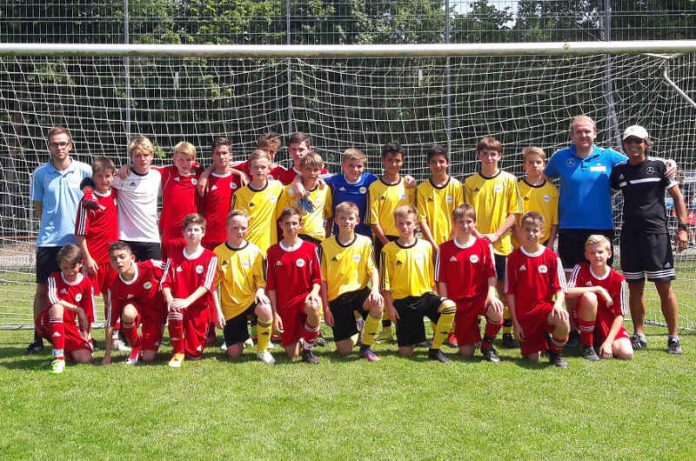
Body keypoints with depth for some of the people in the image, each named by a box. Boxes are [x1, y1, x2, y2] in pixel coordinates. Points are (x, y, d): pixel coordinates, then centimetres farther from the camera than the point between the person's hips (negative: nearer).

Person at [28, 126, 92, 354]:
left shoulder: (84, 171, -1)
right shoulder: (40, 173, 3)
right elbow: (38, 206, 12)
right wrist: (51, 226, 3)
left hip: (77, 240, -1)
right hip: (48, 240, 1)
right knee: (43, 289, 4)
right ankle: (38, 338, 14)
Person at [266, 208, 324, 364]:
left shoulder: (310, 248, 0)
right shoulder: (273, 252, 2)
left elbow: (317, 278, 3)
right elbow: (271, 286, 2)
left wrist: (314, 292, -19)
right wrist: (275, 313, -4)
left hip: (304, 296, -1)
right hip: (285, 305, 1)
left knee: (314, 307, -40)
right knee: (292, 354, -4)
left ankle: (308, 349, -16)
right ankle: (299, 338, 35)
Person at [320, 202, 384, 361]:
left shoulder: (365, 242, 0)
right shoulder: (327, 245, -1)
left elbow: (373, 269, -3)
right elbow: (323, 279, 2)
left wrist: (375, 289, -24)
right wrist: (326, 308, -1)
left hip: (359, 291, 0)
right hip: (337, 297, 0)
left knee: (378, 302, -37)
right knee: (344, 351, -7)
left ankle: (366, 346, -14)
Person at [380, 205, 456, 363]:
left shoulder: (426, 246, 3)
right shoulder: (389, 249, -3)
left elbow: (432, 276, 10)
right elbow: (385, 281, -1)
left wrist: (435, 298, 5)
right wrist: (389, 305, -4)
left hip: (425, 295, 2)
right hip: (402, 300, -2)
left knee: (449, 307, -31)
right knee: (406, 352, -4)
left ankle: (435, 349, -15)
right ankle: (412, 337, 35)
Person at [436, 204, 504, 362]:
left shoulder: (485, 245, 1)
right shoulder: (444, 248, 2)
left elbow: (491, 274, -3)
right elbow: (441, 280, 2)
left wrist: (491, 294, -20)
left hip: (480, 297, 0)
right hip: (458, 302, 1)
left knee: (497, 311, -37)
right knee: (466, 353, -2)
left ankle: (487, 345, -7)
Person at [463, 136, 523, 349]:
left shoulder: (509, 180, 1)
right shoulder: (470, 182, 5)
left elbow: (514, 213, -1)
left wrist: (496, 235, -11)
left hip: (501, 244, -1)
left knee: (505, 289, 2)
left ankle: (507, 333, 10)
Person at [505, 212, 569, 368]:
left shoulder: (551, 257, -1)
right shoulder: (513, 258, -1)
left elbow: (560, 287, -2)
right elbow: (510, 293, 0)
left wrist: (558, 304, -24)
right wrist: (515, 322, -3)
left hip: (545, 306, 0)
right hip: (524, 314, 1)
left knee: (563, 321, -35)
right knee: (532, 358, -4)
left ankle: (556, 352, -5)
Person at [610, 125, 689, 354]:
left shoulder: (659, 166, 2)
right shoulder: (619, 170, 10)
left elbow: (677, 196, 4)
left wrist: (682, 227, -4)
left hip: (656, 233, -3)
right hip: (629, 234, 3)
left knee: (664, 287, -3)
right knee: (634, 287, 7)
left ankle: (674, 338, 4)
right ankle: (639, 335, 16)